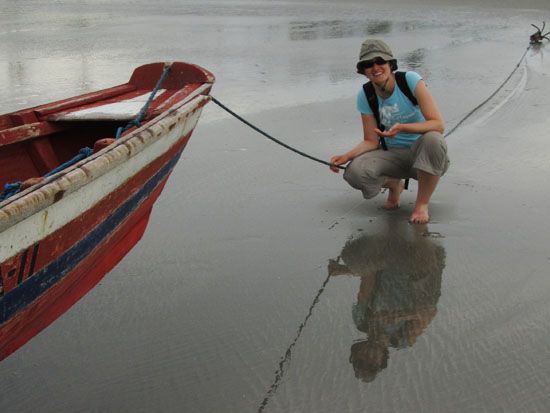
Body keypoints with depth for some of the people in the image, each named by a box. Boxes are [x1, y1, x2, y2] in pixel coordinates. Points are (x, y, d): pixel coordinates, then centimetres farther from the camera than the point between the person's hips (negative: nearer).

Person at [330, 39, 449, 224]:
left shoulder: (411, 80, -15)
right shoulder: (365, 96, -3)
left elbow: (438, 124, -21)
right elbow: (371, 141, 0)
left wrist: (402, 127, -36)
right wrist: (347, 156, -19)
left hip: (424, 154, -3)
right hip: (394, 155, 3)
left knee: (432, 138, -39)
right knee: (354, 172, -27)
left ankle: (422, 204, -16)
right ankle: (395, 185, 10)